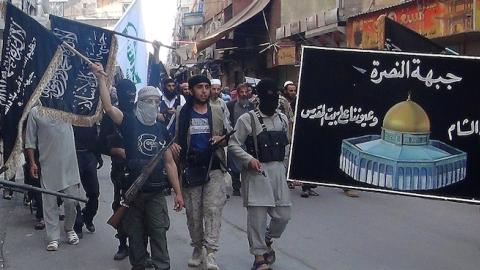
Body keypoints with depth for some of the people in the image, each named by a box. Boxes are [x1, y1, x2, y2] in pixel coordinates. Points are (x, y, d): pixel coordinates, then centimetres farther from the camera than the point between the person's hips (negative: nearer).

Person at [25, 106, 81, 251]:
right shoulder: (35, 112, 2)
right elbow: (30, 141, 3)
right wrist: (32, 162, -2)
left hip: (69, 164, 1)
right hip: (48, 167, -1)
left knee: (71, 201, 5)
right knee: (50, 202, 3)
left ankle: (69, 229, 28)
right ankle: (53, 238, 13)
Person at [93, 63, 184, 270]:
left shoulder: (162, 130, 7)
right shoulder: (129, 123, -1)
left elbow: (169, 163, 9)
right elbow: (108, 107, -19)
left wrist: (178, 192, 6)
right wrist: (101, 78, -25)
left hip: (156, 193, 2)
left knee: (159, 233, -1)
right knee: (135, 234, 10)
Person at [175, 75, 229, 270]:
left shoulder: (218, 112, 8)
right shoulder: (182, 114, 4)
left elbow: (228, 138, 13)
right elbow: (175, 140, 6)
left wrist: (221, 139, -8)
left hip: (214, 169, 0)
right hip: (190, 169, 0)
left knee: (213, 209, -10)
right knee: (193, 212, 7)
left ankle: (211, 254, -10)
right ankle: (197, 248, 24)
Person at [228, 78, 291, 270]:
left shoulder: (283, 119, 10)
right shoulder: (247, 119, -7)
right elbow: (233, 144, -7)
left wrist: (282, 166, 14)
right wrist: (249, 159, -20)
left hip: (278, 172, 5)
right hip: (256, 172, -5)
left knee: (283, 214, 6)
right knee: (257, 215, -2)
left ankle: (267, 242, 33)